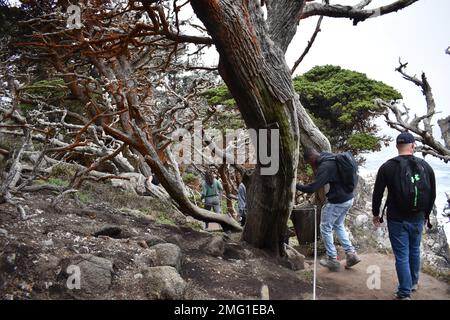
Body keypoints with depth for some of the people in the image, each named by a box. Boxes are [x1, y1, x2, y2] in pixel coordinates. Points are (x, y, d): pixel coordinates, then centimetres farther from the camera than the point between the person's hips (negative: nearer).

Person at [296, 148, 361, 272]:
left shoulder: (324, 167, -22)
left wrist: (295, 185, -13)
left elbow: (312, 188, -25)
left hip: (337, 202, -9)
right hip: (348, 199, 9)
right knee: (338, 225, 25)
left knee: (325, 229, 8)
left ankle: (333, 260, 16)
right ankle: (351, 254, 21)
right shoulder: (334, 159, 7)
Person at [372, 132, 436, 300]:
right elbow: (432, 194, 7)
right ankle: (413, 282, 41)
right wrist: (426, 214, 20)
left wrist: (375, 213, 8)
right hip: (418, 219, 4)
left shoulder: (387, 167, -11)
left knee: (402, 256, 3)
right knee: (415, 250, 23)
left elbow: (377, 193, -6)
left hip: (397, 220, -4)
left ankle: (405, 293, 10)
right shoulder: (425, 166, -2)